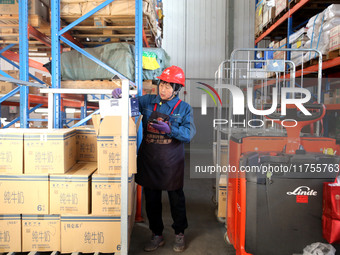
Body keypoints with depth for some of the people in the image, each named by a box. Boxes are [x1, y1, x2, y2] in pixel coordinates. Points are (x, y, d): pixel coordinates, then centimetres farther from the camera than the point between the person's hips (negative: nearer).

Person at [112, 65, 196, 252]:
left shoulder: (184, 108, -2)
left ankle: (179, 234, 31)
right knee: (151, 199, 12)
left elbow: (189, 133, -10)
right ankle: (157, 235, 31)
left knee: (176, 198, 10)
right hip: (149, 160, 3)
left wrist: (170, 129, -25)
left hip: (172, 162, -2)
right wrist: (120, 94, -9)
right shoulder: (148, 102, 4)